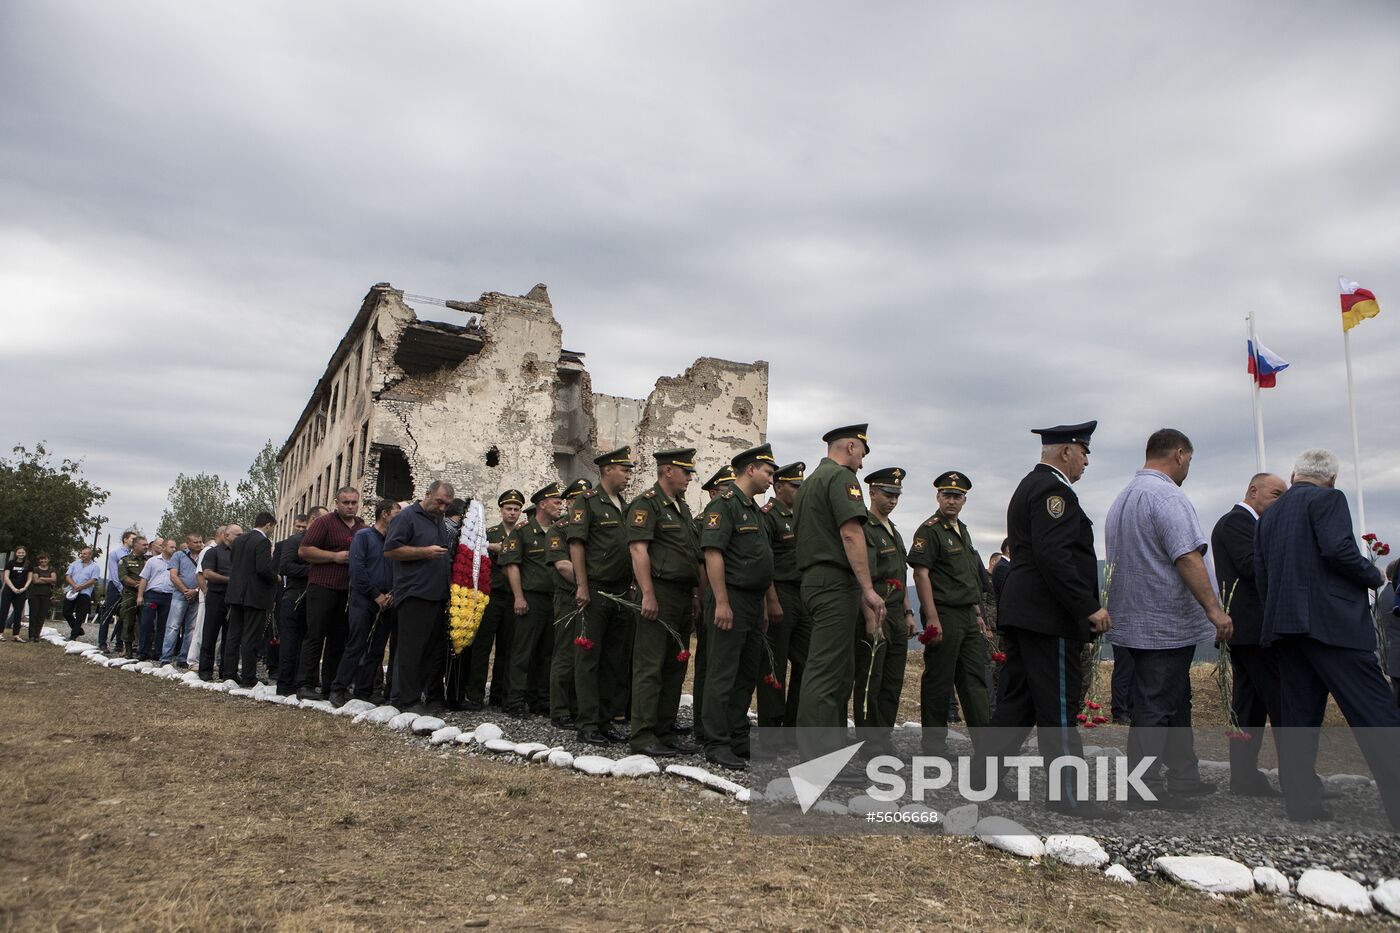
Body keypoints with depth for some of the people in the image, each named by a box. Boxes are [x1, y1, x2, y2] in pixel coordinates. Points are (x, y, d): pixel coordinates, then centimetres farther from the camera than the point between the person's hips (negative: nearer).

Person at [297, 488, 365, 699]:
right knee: (315, 636, -4)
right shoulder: (324, 522, -3)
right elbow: (304, 550, -8)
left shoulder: (362, 526, 14)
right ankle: (305, 684, 0)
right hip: (323, 587, -6)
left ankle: (329, 684, 15)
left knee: (339, 640, 8)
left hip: (348, 592, 6)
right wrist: (335, 556, -13)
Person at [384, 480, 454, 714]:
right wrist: (425, 552, -16)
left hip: (439, 596, 8)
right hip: (414, 596, -8)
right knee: (411, 649, -4)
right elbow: (390, 550, -13)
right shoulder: (407, 517, -5)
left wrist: (450, 582, 19)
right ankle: (407, 700, 3)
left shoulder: (440, 522, 21)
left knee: (437, 649, 9)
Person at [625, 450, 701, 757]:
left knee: (676, 667, 11)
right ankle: (643, 735, -2)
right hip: (660, 594, -9)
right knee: (650, 667, -6)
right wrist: (648, 594, -21)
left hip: (684, 596, 9)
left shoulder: (682, 507, 21)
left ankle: (665, 731, 18)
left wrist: (695, 594, 19)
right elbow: (638, 549, -15)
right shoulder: (646, 503, -6)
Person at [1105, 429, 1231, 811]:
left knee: (1175, 703, 19)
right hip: (1166, 624, -10)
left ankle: (1183, 779, 29)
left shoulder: (1122, 499, 16)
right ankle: (1145, 794, 2)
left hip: (1133, 620, 10)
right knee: (1155, 709, -4)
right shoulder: (1168, 497, -15)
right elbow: (1188, 558, -23)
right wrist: (1214, 608, -22)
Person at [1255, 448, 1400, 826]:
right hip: (1333, 621, -7)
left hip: (1283, 625, 7)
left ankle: (1301, 803, 10)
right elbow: (1339, 549, -17)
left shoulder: (1268, 515, 19)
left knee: (1298, 715, 8)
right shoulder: (1327, 498, -2)